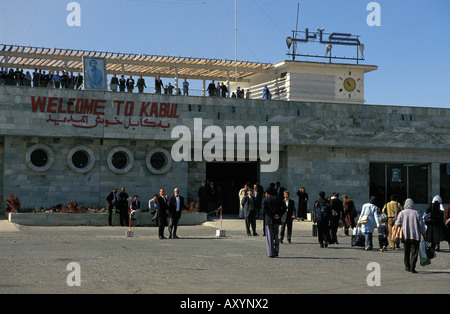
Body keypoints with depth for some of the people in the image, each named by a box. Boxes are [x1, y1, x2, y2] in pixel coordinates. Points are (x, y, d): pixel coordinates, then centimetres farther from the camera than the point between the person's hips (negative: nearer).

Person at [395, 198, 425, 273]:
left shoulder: (402, 213, 0)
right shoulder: (416, 213, -1)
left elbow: (397, 223, -3)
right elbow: (421, 224, 0)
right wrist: (423, 233, 12)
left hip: (405, 236, 1)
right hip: (415, 236, -1)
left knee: (406, 252, 15)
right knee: (414, 252, 1)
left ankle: (407, 267, 19)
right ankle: (412, 268, -8)